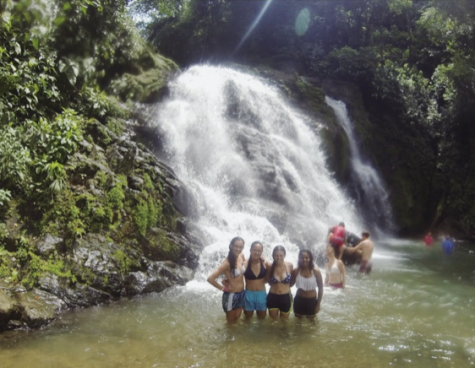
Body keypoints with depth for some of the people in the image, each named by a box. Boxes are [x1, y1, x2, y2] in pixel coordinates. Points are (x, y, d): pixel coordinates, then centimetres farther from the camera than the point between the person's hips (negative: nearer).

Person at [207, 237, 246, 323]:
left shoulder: (242, 256, -6)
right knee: (231, 321, 16)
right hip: (231, 295, -5)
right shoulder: (227, 263, -26)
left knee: (237, 318, 23)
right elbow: (210, 278, -30)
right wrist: (222, 288, -17)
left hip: (241, 293, 6)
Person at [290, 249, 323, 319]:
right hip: (299, 300, 1)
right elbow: (290, 284, 2)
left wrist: (318, 304, -6)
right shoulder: (296, 271, -11)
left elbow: (320, 288, -6)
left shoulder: (316, 271, -15)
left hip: (312, 301, -1)